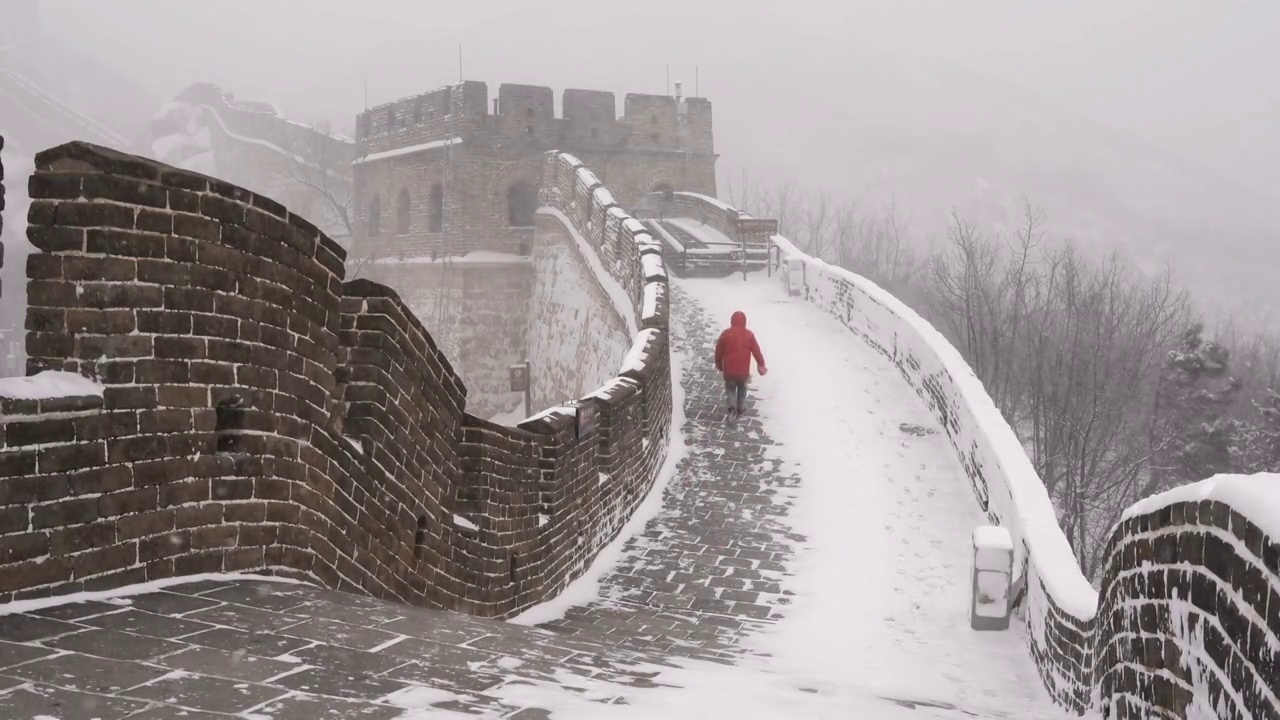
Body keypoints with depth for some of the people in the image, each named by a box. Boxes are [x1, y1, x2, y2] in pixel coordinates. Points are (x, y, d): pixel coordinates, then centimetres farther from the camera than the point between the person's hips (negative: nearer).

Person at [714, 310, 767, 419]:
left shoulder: (726, 334, -5)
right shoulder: (749, 335, -4)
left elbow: (718, 351, 2)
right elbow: (756, 351, -2)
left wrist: (719, 364, 18)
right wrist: (761, 365, 7)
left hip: (729, 370, 0)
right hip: (744, 371, 1)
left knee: (730, 388, 17)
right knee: (742, 389, 23)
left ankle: (732, 407, -6)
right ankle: (740, 410, 28)